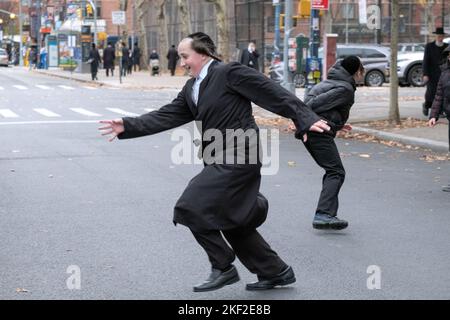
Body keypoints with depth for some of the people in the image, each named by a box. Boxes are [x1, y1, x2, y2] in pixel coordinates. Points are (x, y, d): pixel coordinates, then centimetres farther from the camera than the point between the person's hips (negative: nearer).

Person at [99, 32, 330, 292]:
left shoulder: (230, 73, -10)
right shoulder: (192, 88, 16)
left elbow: (274, 94, -13)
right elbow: (167, 116, 12)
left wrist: (305, 119, -17)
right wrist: (128, 126, 3)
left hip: (238, 158, -10)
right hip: (220, 161, 10)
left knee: (191, 207, -14)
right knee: (232, 221, 15)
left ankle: (223, 268, -1)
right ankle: (276, 272, 28)